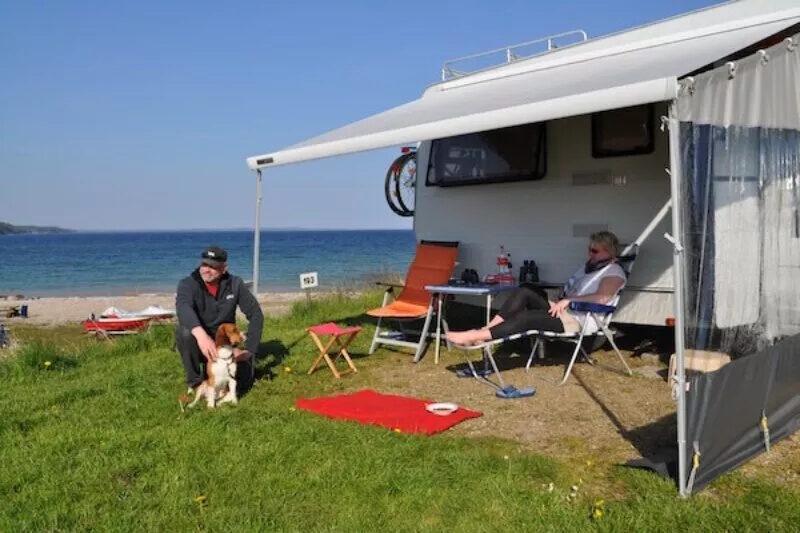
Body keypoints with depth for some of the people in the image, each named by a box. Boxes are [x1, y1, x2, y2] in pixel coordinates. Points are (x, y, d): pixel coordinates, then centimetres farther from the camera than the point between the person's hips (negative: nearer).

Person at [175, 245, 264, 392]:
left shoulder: (235, 284, -8)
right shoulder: (188, 284, -16)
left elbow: (255, 314, -6)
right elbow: (183, 308, -38)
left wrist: (249, 350, -15)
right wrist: (201, 335, -57)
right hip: (197, 343, -2)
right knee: (185, 332, -34)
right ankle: (195, 382, -12)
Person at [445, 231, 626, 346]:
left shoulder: (614, 273, -4)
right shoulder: (589, 266, 25)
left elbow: (602, 297, -23)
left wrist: (569, 300, -25)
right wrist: (557, 302, 5)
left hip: (578, 320, -9)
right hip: (563, 311, 9)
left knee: (526, 317, -30)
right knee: (525, 291, -15)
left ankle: (476, 337, -38)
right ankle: (485, 330, -27)